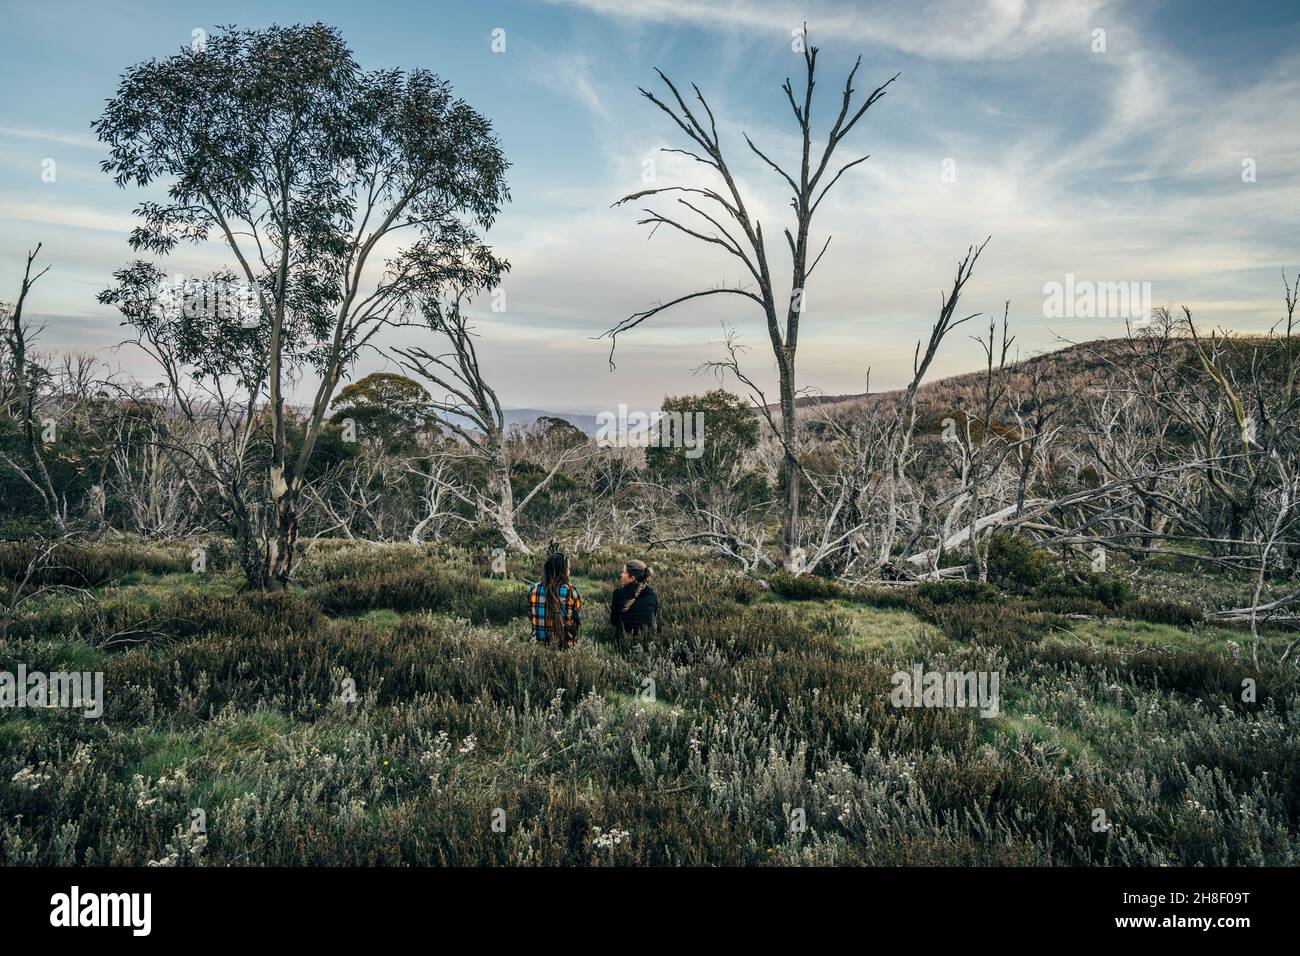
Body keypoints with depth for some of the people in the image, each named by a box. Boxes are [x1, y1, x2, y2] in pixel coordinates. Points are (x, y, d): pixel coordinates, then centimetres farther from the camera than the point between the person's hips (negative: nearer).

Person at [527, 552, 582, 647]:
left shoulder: (534, 590, -5)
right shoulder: (571, 591, -13)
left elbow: (531, 618, 7)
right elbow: (577, 621, -2)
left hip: (538, 643, 3)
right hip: (564, 645, -3)